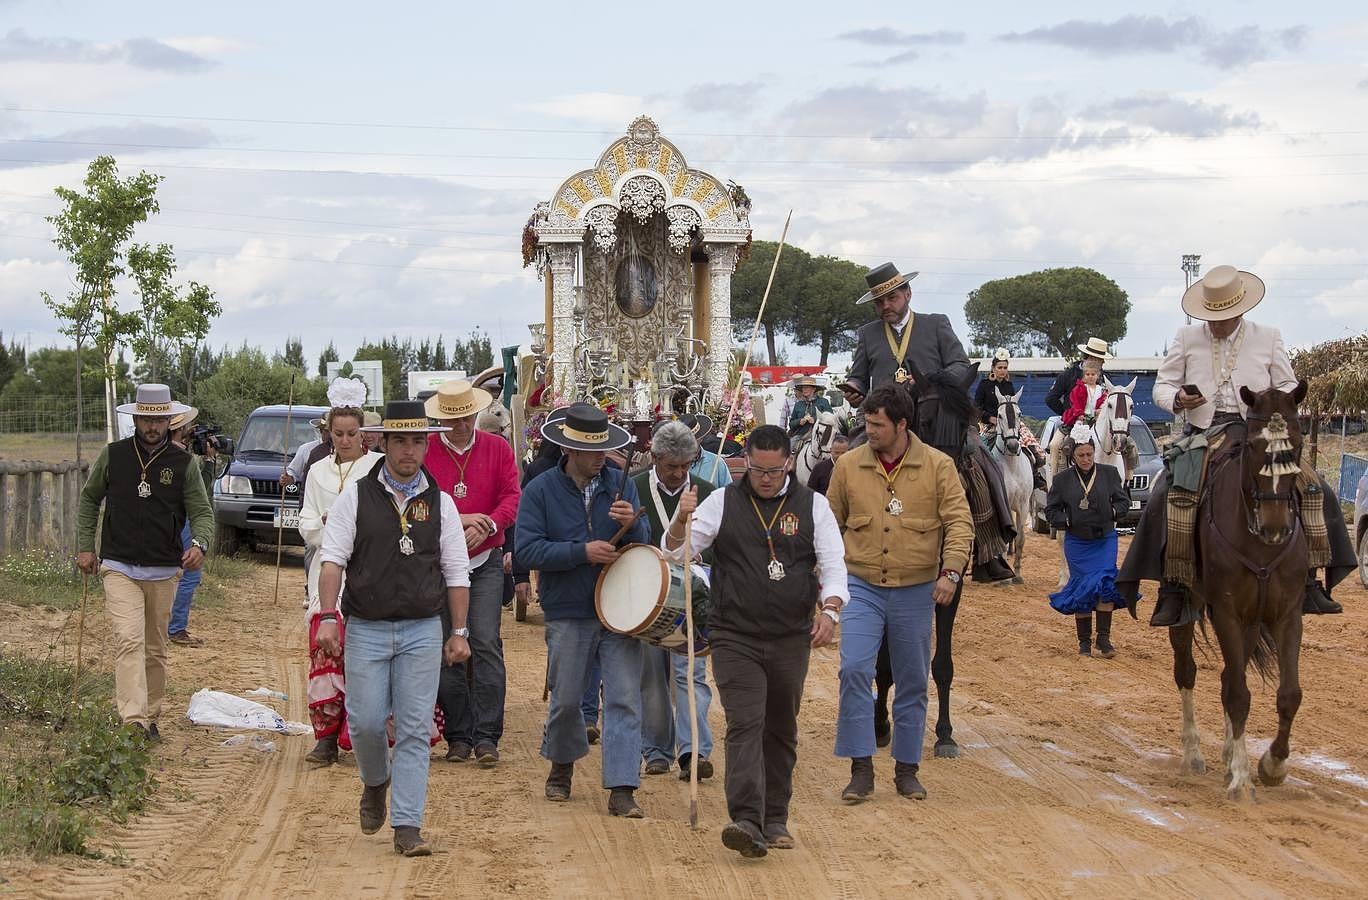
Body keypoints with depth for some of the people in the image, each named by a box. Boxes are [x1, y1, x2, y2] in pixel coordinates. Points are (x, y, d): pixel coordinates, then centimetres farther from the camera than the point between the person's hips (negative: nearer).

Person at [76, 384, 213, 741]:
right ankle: (133, 720, -26)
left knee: (155, 648, 11)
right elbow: (89, 499, 15)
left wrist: (200, 543, -19)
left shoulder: (182, 463, 3)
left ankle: (151, 718, 22)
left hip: (164, 571, 2)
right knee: (129, 640, -17)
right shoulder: (112, 456, 3)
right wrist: (85, 546, 7)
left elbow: (202, 511, 2)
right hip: (119, 567, -2)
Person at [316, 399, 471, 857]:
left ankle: (407, 826, 2)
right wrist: (328, 617, -14)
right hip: (366, 628, -1)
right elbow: (333, 559, -3)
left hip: (423, 630, 1)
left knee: (415, 729, -2)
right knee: (365, 721, -2)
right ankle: (375, 783, 30)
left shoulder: (440, 502, 7)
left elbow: (456, 573, 10)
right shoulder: (356, 496, 2)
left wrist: (459, 632, 5)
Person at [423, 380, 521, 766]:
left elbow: (512, 496, -2)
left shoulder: (497, 448, 5)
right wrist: (458, 519, -19)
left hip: (485, 561, 0)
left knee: (486, 643, -10)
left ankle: (486, 735, -6)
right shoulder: (424, 451, 1)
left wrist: (487, 525, -20)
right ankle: (458, 735, 10)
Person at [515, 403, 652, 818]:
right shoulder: (541, 490, -4)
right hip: (568, 615, -1)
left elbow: (644, 543, 1)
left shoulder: (620, 483, 3)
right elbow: (527, 549, -12)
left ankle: (622, 788, -4)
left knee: (624, 699, -5)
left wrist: (632, 524, -21)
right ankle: (562, 766, 37)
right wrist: (583, 552, -19)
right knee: (566, 699, 11)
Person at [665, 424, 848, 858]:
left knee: (781, 730, 11)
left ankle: (775, 819, 23)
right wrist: (681, 520, -20)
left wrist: (830, 609, -17)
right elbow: (674, 552, 1)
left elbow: (833, 565, 1)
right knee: (745, 725, -14)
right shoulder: (723, 502, 3)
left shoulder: (813, 506, 5)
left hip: (791, 639, 2)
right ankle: (748, 822, -23)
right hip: (734, 638, -2)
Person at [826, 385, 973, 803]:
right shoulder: (848, 465, 0)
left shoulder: (938, 466, -4)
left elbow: (959, 521, -6)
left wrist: (951, 571, -18)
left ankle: (906, 769, 21)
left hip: (916, 591, 0)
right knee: (854, 669, -13)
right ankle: (861, 768, -4)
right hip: (862, 588, 0)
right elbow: (831, 523, 9)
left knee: (913, 682, 8)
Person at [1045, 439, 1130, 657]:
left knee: (1106, 583, -12)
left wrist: (1112, 512, -14)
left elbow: (1124, 501, 6)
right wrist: (1066, 521, -13)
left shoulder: (1109, 473, 0)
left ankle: (1103, 638, -3)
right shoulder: (1063, 479, -1)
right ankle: (1084, 641, 13)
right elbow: (1051, 510, 4)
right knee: (1083, 587, 1)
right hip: (1077, 541, 0)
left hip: (1105, 539, 0)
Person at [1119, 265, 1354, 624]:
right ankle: (1173, 588, -16)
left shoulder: (1268, 338, 7)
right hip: (1202, 433, -1)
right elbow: (1162, 385, 10)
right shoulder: (1187, 338, 7)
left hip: (1255, 434, 1)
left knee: (1317, 492, -13)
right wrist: (1177, 399, -15)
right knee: (1164, 496, -24)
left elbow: (1288, 386, 12)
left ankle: (1308, 580, 0)